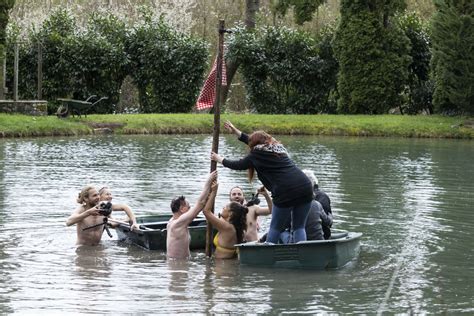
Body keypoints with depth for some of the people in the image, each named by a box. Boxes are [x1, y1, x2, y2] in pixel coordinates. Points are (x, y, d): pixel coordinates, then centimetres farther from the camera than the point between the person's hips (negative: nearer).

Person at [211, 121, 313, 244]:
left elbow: (238, 165, 21)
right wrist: (236, 132, 49)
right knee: (299, 228, 11)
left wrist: (220, 159, 37)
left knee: (275, 228, 9)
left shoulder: (258, 153, 7)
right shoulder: (278, 147, 26)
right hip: (306, 187, 6)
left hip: (286, 192, -6)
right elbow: (256, 141, 41)